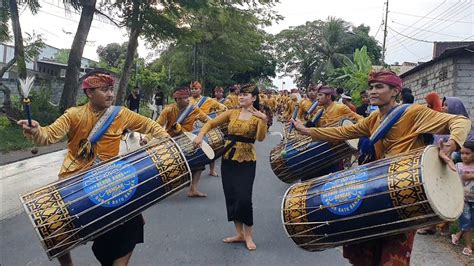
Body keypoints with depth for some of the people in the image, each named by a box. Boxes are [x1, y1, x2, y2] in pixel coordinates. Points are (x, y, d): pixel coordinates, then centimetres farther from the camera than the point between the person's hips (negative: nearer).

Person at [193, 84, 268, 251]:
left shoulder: (258, 117, -5)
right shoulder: (232, 113, 5)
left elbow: (260, 138, -19)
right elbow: (211, 123, 4)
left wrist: (264, 121, -32)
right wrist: (201, 135, -13)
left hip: (246, 160, -4)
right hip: (228, 158, 4)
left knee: (244, 198, -9)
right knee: (231, 197, 8)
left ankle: (248, 235, 13)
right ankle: (240, 234, 24)